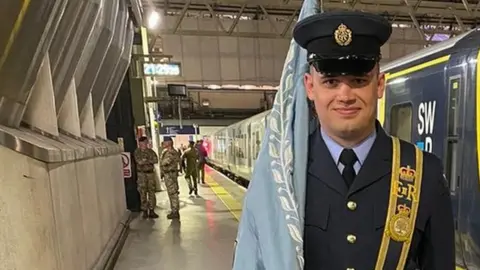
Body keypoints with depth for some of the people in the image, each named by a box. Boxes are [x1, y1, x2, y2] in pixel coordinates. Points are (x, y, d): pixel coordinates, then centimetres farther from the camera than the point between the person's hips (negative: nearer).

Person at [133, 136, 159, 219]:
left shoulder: (150, 151, 6)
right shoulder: (137, 152, -2)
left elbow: (156, 160, -8)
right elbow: (139, 161, -16)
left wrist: (145, 160, -13)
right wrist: (149, 160, -8)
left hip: (150, 173, 3)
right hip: (141, 174, -3)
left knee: (152, 192, 4)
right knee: (143, 193, 0)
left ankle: (151, 210, 12)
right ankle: (145, 211, 10)